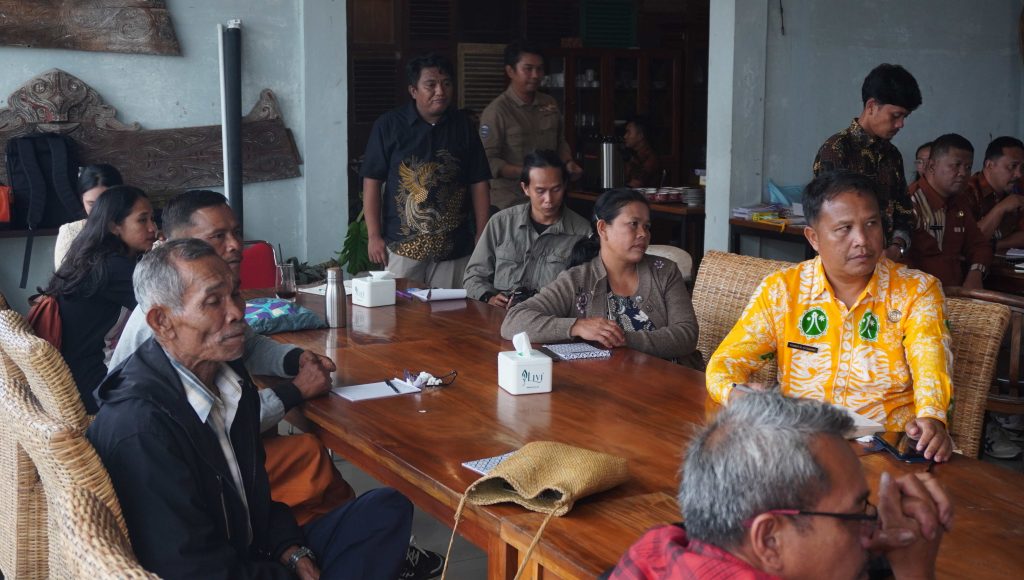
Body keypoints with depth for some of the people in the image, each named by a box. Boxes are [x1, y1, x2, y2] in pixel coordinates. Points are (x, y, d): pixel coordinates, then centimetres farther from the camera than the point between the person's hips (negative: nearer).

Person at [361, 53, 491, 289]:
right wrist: (374, 236, -5)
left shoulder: (463, 127, 8)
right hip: (402, 247, -2)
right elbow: (372, 182, 0)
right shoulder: (389, 125, 0)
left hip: (455, 248, 2)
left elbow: (479, 185, 10)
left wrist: (482, 237, 4)